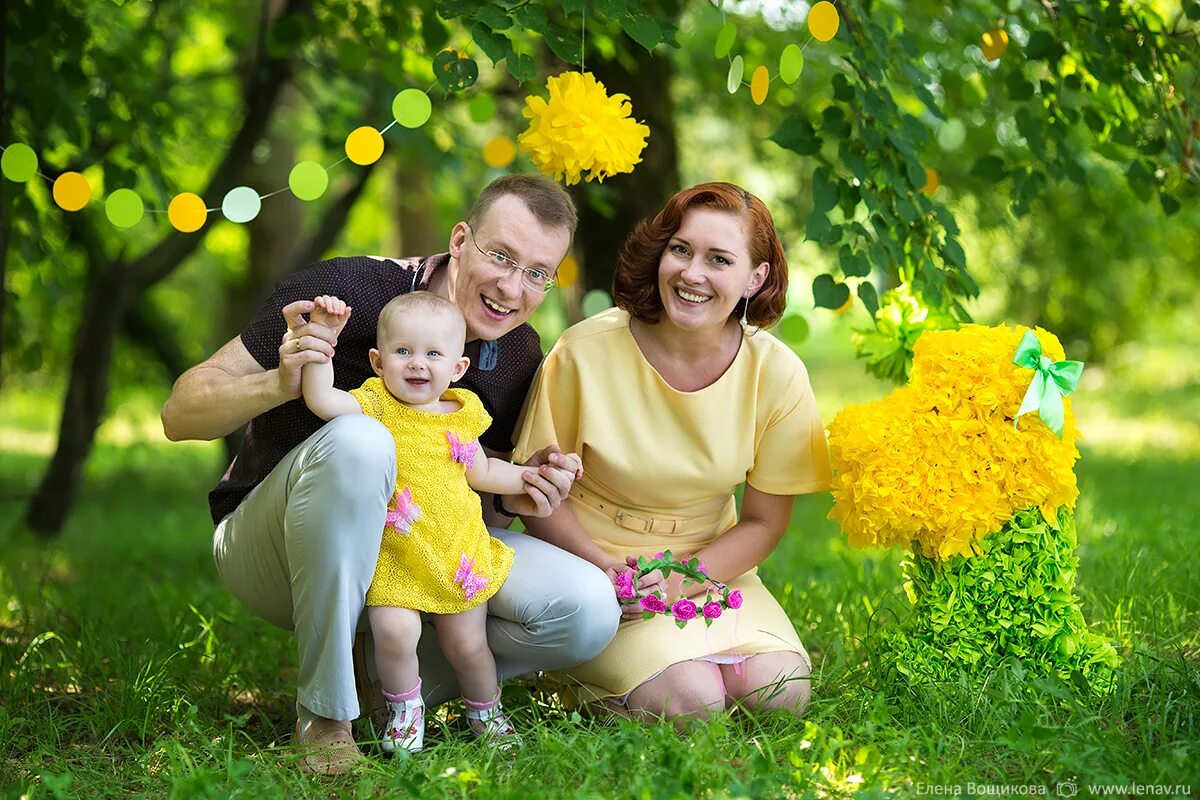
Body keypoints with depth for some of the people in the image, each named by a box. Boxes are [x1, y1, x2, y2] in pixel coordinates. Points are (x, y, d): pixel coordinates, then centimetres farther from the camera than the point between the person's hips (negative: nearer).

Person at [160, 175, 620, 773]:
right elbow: (181, 414, -18)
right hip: (268, 552, -4)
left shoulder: (520, 357, -2)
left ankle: (381, 679, 0)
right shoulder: (347, 292, -19)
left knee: (588, 611, -19)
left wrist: (513, 495, -11)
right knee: (357, 440, -39)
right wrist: (280, 385, -38)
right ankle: (324, 713, -24)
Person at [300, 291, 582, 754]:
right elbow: (321, 399, -27)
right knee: (394, 631, -23)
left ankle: (485, 711, 37)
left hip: (458, 555, 3)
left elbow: (480, 473, 21)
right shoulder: (376, 407, -8)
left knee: (466, 644, 7)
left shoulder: (462, 415, 5)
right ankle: (404, 710, 6)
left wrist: (535, 476, 16)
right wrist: (322, 335, -30)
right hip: (394, 556, -3)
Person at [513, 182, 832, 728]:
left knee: (781, 696, -20)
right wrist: (604, 568, -21)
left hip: (709, 570, 4)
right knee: (692, 701, -26)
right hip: (591, 566, -3)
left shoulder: (778, 375, -10)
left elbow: (763, 521, -1)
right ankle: (590, 682, 6)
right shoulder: (586, 353, -17)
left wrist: (677, 581, -18)